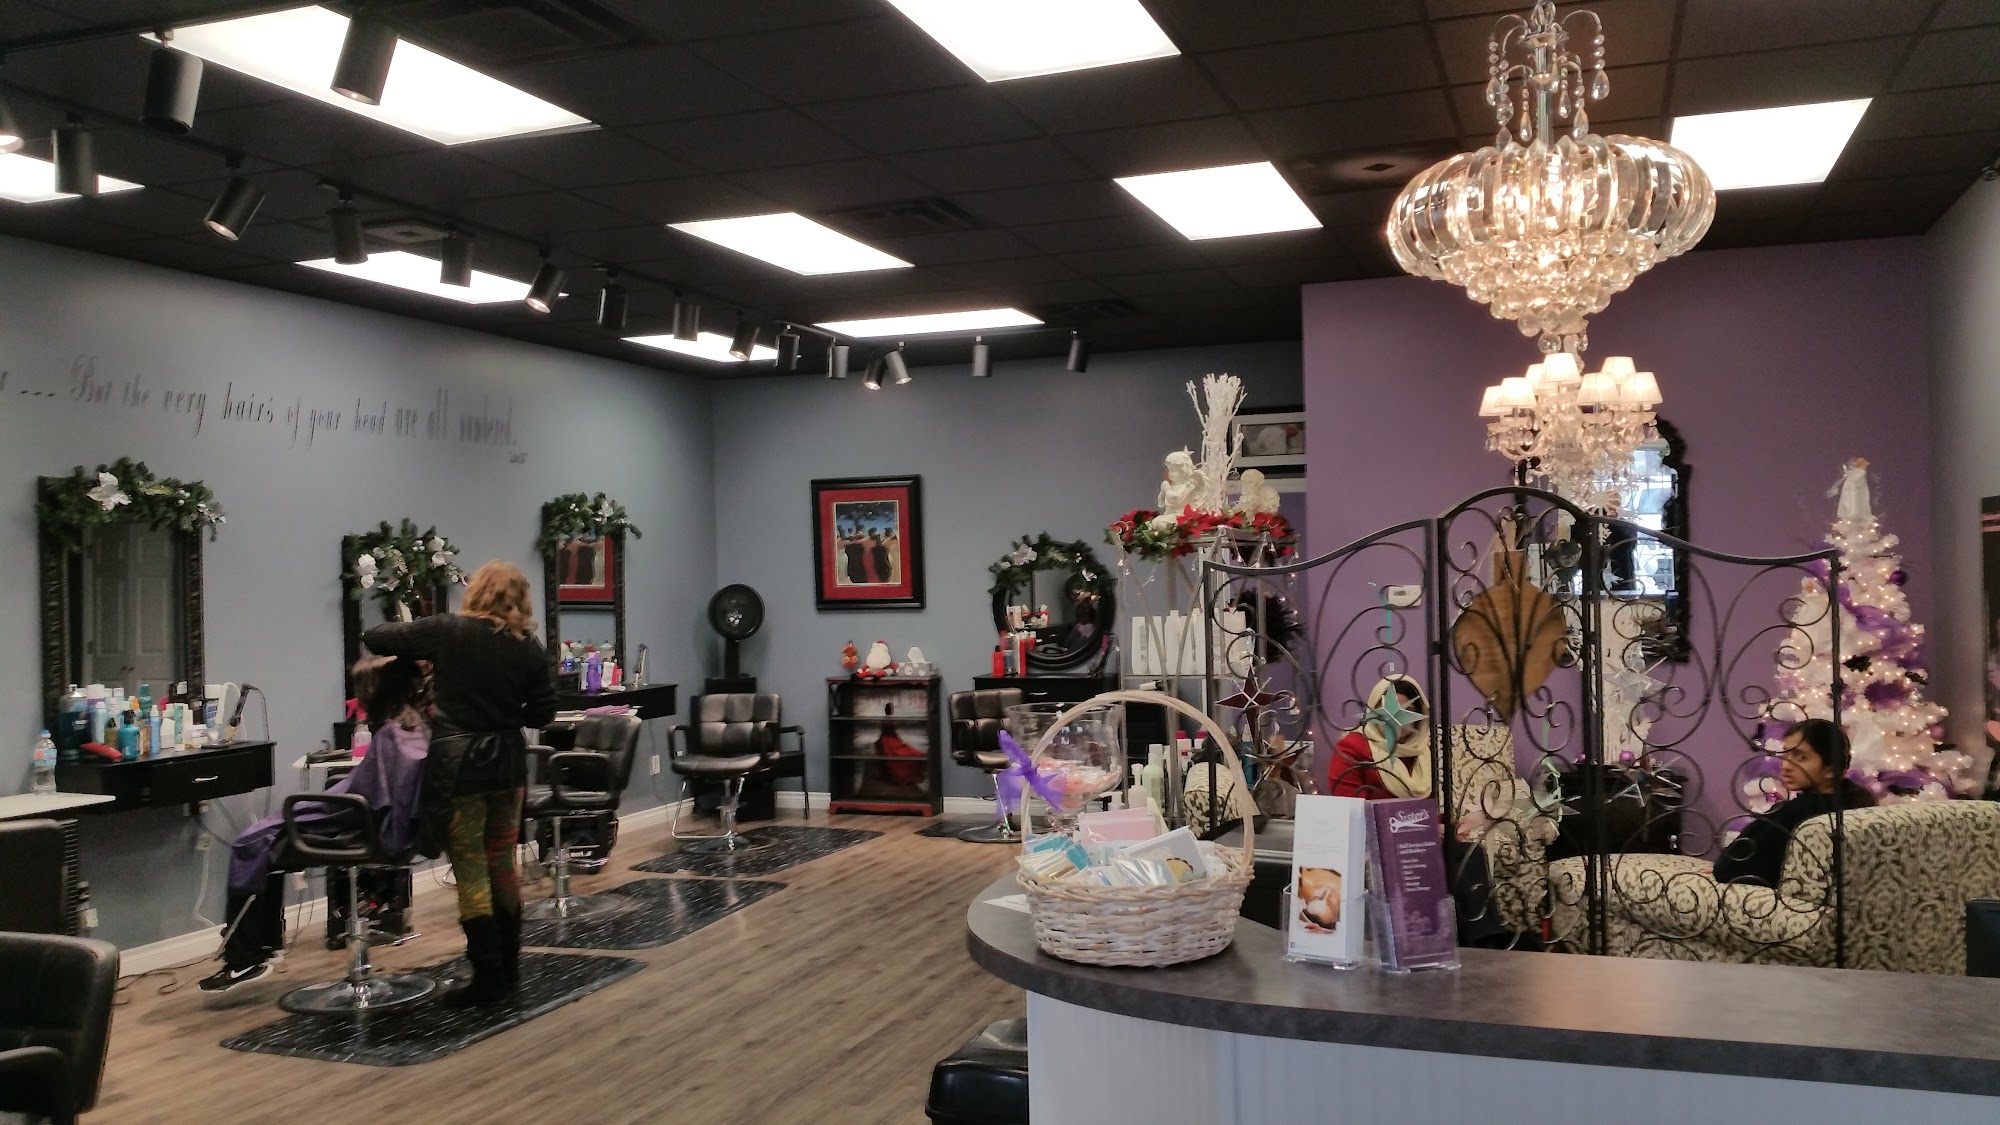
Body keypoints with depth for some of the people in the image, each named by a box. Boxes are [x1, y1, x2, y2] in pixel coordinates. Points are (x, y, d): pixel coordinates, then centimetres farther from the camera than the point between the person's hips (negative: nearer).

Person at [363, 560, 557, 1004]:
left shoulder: (448, 630, -8)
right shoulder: (529, 649, 1)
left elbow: (374, 638, 0)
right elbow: (541, 715, 5)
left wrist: (422, 650, 17)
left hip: (458, 766, -4)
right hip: (507, 764, 4)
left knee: (471, 871, 1)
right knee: (502, 864, 14)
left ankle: (489, 977, 4)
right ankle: (508, 967, 22)